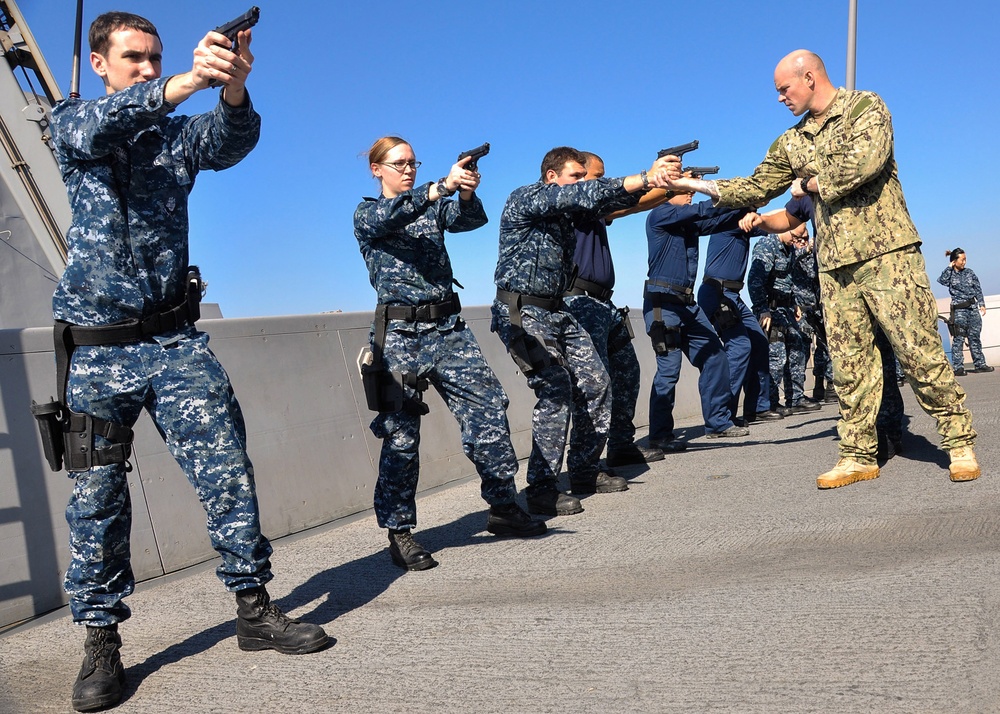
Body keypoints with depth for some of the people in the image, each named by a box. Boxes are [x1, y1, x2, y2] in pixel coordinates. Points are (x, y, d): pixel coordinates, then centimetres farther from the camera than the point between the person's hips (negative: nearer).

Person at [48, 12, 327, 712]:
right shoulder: (73, 120, 6)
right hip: (97, 343, -1)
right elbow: (92, 130, -19)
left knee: (227, 468, -4)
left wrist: (234, 89, -34)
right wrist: (184, 83, -34)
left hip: (174, 336, 2)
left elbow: (232, 141, -11)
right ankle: (101, 642, 13)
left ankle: (254, 608, 8)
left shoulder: (181, 132, 12)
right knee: (98, 495, 1)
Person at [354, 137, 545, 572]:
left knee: (488, 409, -3)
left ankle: (503, 507, 10)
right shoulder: (367, 215, 4)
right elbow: (387, 216, -20)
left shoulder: (434, 207, 16)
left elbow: (471, 219, -3)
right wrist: (443, 186, -34)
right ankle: (398, 532, 7)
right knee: (401, 434, -3)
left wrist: (466, 193, -27)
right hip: (400, 333, -4)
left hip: (448, 327, 4)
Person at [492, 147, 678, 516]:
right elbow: (581, 195, -23)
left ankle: (585, 471, 19)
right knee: (555, 388, -20)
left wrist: (656, 179, -14)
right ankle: (542, 489, -13)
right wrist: (645, 177, -26)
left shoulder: (568, 207, 14)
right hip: (521, 313, -9)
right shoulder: (524, 199, -11)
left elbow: (607, 200, 3)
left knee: (594, 382, 5)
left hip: (556, 312, 9)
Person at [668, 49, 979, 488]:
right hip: (835, 266, 6)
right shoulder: (791, 142, 17)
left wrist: (812, 183, -4)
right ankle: (858, 456, 11)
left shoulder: (864, 107, -1)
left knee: (919, 352, -5)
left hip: (887, 253, -6)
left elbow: (864, 163, -19)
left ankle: (960, 445, 7)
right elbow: (755, 188, 22)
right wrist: (700, 185, 15)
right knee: (849, 365, 5)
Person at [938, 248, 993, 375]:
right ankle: (958, 367, -4)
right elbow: (941, 280, -22)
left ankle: (979, 364, 15)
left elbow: (978, 289, 13)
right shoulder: (949, 274, 0)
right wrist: (950, 267, -11)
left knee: (975, 337, 8)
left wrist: (982, 304, 5)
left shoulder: (969, 272, 10)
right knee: (958, 339, -6)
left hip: (973, 308, 4)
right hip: (959, 310, -4)